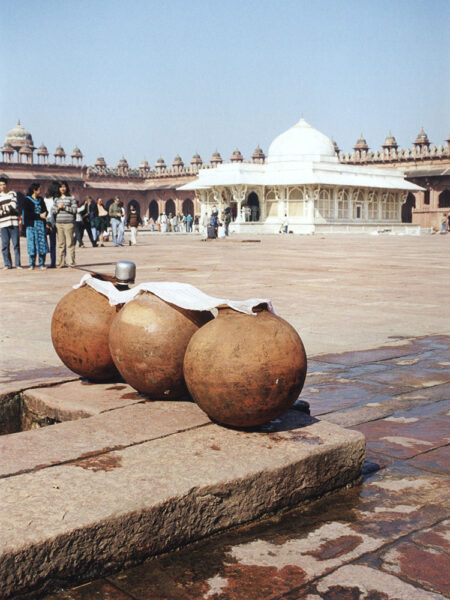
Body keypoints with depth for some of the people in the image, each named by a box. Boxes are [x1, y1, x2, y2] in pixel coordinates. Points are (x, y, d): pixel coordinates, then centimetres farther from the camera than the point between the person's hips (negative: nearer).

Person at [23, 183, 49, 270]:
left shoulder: (40, 200, 18)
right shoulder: (27, 200, 2)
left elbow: (45, 211, 11)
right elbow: (27, 214, -8)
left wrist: (44, 214, -12)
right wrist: (39, 215, -12)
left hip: (41, 224, 3)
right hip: (31, 224, -3)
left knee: (42, 243, -4)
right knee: (32, 244, -3)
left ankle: (42, 264, 1)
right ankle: (32, 264, 4)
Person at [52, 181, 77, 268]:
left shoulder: (71, 198, 5)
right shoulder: (56, 199, 16)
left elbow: (74, 210, -3)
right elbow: (53, 211, 13)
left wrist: (64, 207, -9)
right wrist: (58, 208, -5)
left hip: (69, 223, -3)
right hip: (59, 223, 3)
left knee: (70, 243, -4)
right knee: (60, 243, 1)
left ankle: (70, 262, 0)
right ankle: (60, 263, 4)